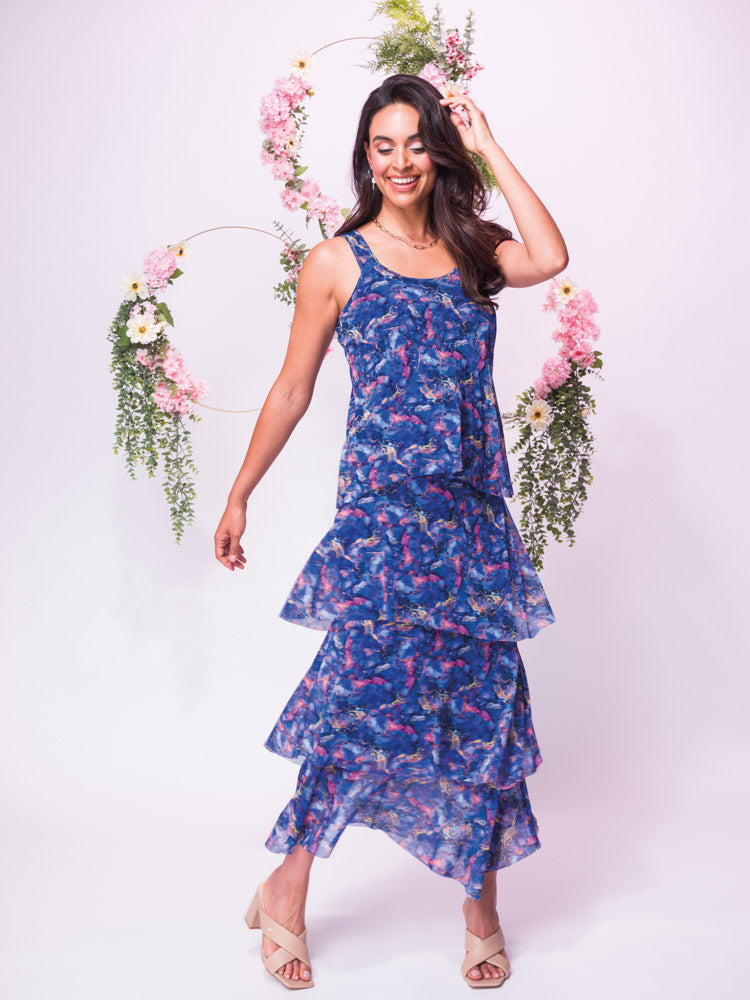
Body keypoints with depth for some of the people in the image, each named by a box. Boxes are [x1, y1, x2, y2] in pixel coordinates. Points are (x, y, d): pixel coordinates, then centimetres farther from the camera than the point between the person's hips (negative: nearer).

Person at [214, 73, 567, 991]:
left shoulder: (471, 251, 13)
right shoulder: (336, 262, 5)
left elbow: (550, 260, -9)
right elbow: (292, 390, 7)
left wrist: (490, 150, -2)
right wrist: (239, 496, 7)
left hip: (474, 511, 4)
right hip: (382, 505, -4)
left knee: (482, 698, 5)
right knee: (369, 689, -9)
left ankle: (481, 907, 19)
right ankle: (286, 895, 10)